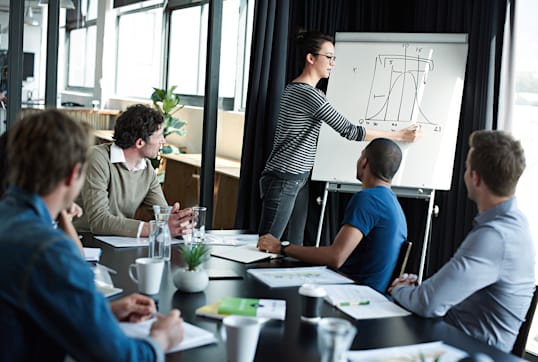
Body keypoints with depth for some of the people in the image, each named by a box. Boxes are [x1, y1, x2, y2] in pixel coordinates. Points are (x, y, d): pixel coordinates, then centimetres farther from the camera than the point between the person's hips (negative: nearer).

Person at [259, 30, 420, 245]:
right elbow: (350, 131, -18)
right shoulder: (308, 94, -18)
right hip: (283, 179, -10)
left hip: (299, 179, 10)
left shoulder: (296, 89, 14)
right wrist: (400, 135, -12)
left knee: (295, 246, 9)